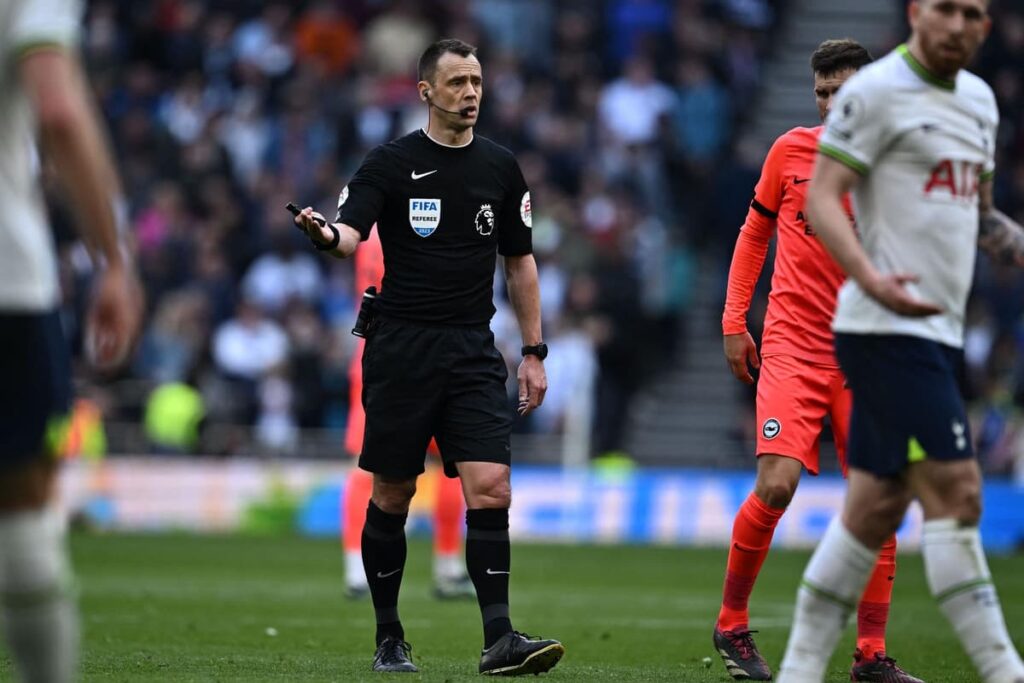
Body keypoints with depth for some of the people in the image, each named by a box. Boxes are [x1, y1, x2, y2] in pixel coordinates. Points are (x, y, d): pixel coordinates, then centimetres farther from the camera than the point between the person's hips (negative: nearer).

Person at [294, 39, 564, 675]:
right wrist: (327, 235, -41)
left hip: (474, 353, 2)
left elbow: (520, 260, 16)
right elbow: (352, 230, -16)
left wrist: (534, 351, 11)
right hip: (401, 349, -2)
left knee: (491, 489, -12)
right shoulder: (391, 163, -2)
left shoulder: (501, 167, 9)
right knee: (392, 497, 4)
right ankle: (389, 639, 17)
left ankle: (499, 638, -13)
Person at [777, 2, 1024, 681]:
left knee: (876, 507, 9)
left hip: (936, 331, 8)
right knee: (955, 491, -13)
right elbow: (821, 199, -13)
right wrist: (871, 277, -27)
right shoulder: (875, 91, -8)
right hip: (888, 327, -8)